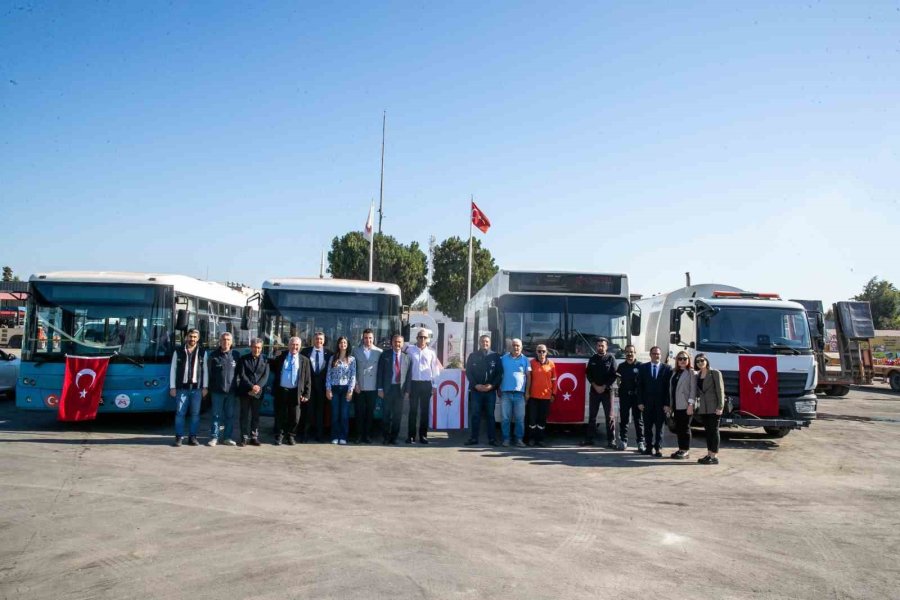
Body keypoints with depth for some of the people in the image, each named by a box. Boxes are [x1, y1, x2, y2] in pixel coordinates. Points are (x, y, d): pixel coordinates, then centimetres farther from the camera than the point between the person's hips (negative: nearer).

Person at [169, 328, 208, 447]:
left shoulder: (202, 352, 7)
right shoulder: (178, 351, 5)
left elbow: (205, 370, 7)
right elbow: (173, 370, 5)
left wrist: (205, 387, 1)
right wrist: (172, 387, -1)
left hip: (197, 388, 1)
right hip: (182, 387, -1)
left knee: (195, 413, 4)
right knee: (180, 413, -1)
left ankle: (193, 437, 11)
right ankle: (179, 437, 6)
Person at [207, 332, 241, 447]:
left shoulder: (236, 355, 5)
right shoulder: (213, 355, 1)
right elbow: (209, 372, 3)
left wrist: (238, 389, 6)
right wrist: (210, 387, -1)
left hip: (231, 391, 2)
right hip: (217, 390, -2)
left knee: (230, 415, 7)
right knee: (216, 415, 2)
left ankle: (228, 437, 15)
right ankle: (214, 437, 9)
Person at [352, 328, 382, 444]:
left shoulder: (379, 352, 4)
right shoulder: (356, 351, 6)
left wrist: (380, 387, -2)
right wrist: (355, 384, -3)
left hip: (372, 388, 0)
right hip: (359, 388, 0)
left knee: (370, 412, 4)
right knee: (359, 412, 1)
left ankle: (367, 435, 13)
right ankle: (359, 435, 10)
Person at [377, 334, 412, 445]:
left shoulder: (406, 357, 4)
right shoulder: (385, 355, 2)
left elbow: (409, 375, 4)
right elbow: (380, 372, 1)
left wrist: (407, 391, -1)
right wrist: (380, 389, -5)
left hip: (400, 389, 1)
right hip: (388, 389, -1)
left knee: (397, 415, 6)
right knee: (387, 414, 5)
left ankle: (394, 438, 17)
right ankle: (386, 437, 17)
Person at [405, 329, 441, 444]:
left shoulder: (431, 352, 5)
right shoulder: (410, 350, 2)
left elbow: (435, 369, 7)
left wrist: (434, 385, 4)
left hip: (427, 384, 1)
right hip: (414, 383, -1)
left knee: (424, 410, 6)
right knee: (413, 410, 1)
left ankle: (423, 435, 12)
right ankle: (411, 435, 6)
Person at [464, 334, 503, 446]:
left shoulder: (495, 356, 7)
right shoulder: (473, 356, 8)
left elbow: (500, 373, 3)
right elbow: (468, 372, 4)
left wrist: (492, 385, -10)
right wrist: (476, 385, -9)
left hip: (491, 390, 0)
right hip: (476, 390, 1)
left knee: (490, 415, 3)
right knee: (475, 415, 1)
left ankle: (492, 438, 5)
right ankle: (473, 438, 4)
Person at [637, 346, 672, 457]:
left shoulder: (667, 368, 3)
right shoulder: (643, 368, 6)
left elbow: (669, 387, -1)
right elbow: (640, 386, 3)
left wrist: (667, 403, -7)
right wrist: (640, 402, -4)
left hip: (661, 403, -1)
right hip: (647, 402, 1)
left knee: (659, 426, 4)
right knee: (647, 426, 6)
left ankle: (658, 448, 10)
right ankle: (649, 447, 14)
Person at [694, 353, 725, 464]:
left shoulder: (715, 373, -6)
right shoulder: (698, 375, 13)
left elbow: (720, 390, -11)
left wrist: (720, 407, -17)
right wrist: (696, 405, 8)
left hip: (713, 408, -6)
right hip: (703, 408, 6)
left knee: (714, 431, -4)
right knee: (708, 431, 10)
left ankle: (714, 456, -3)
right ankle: (709, 454, 16)